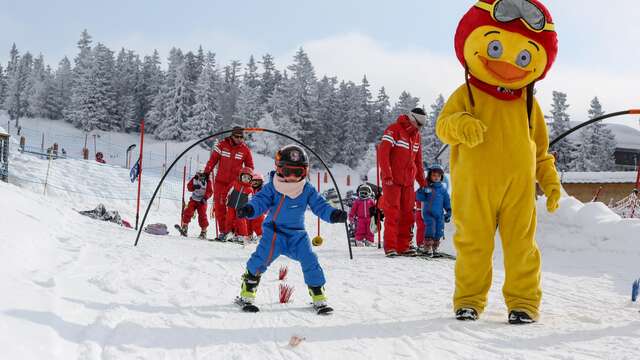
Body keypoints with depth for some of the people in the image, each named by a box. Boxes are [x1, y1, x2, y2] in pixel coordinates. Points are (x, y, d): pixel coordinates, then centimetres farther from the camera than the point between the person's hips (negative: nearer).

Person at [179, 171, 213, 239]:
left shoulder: (207, 182, -7)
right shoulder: (194, 179, -2)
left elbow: (210, 191, -9)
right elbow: (189, 187, -2)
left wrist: (205, 197, -25)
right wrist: (194, 187, -23)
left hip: (202, 201, -2)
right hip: (193, 200, 2)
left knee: (202, 215, -7)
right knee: (188, 211, -12)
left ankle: (204, 231, 5)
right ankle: (184, 227, -4)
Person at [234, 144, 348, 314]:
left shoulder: (308, 190, -1)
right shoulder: (272, 187, -7)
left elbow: (320, 206, -2)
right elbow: (261, 200, -13)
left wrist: (334, 214, -20)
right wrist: (249, 209, -34)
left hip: (297, 233, 2)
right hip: (273, 231, -2)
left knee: (309, 260, -8)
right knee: (261, 258, -17)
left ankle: (319, 298, 8)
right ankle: (246, 295, -3)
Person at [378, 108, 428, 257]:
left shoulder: (416, 135, 16)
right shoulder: (394, 130, -7)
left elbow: (418, 160, 23)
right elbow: (383, 152, -15)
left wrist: (422, 180, 18)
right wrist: (387, 174, -21)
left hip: (408, 181, 7)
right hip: (392, 180, -7)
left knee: (407, 214, 6)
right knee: (392, 213, -6)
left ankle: (403, 246, 12)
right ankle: (390, 247, -3)